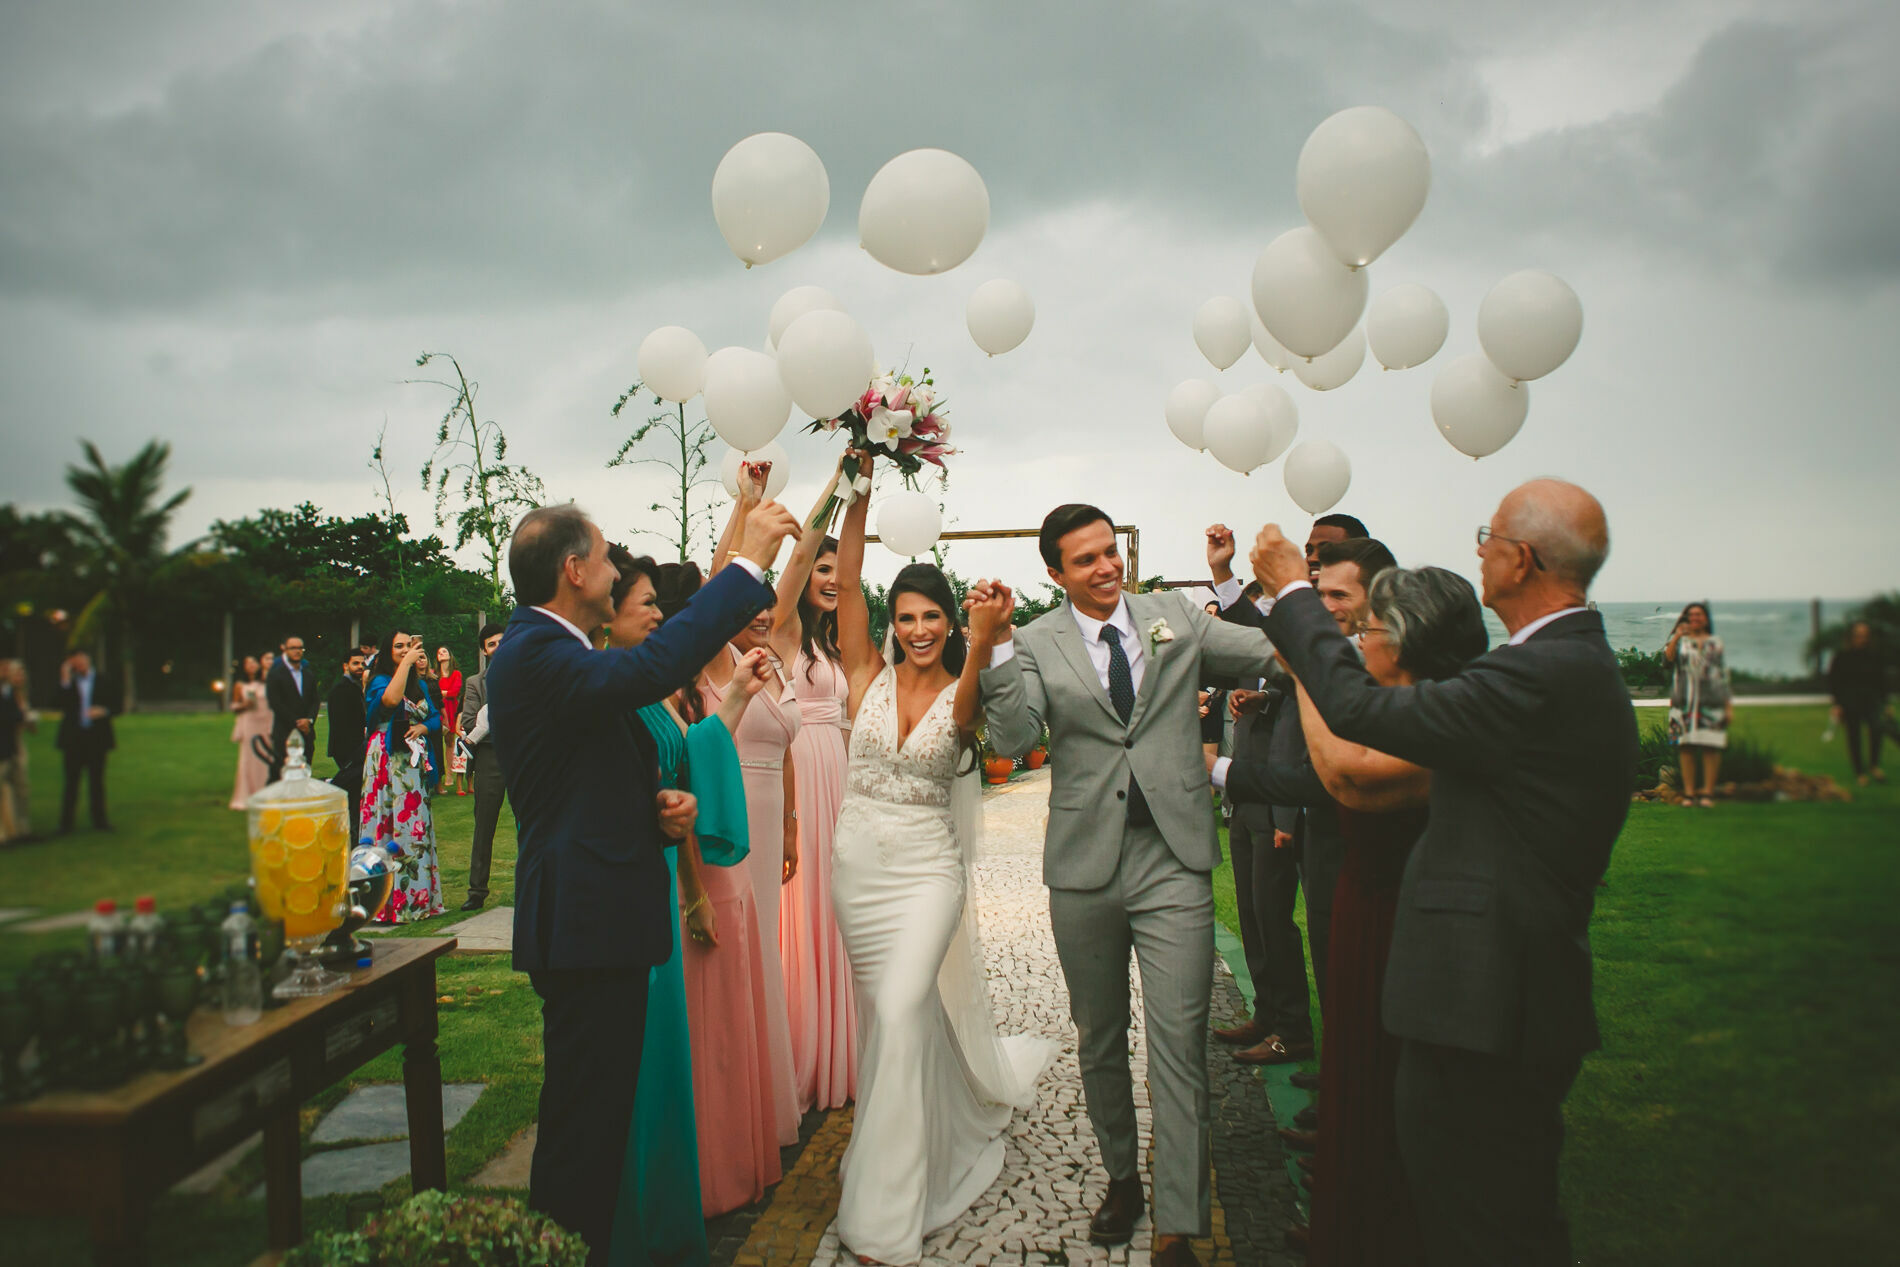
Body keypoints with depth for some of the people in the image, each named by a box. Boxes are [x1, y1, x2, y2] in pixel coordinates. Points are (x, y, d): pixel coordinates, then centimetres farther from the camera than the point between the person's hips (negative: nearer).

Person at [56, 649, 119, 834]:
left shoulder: (105, 682, 4)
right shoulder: (68, 682, 3)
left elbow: (118, 706, 5)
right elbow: (62, 706, -11)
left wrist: (103, 711, -14)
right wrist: (65, 681, -15)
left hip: (97, 738, 0)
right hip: (73, 739, 0)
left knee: (97, 781, 7)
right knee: (71, 781, 1)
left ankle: (99, 821, 14)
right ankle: (66, 824, 7)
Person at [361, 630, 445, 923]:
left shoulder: (419, 685, 16)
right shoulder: (380, 680, -5)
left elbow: (436, 717, 16)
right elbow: (390, 700, -27)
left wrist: (423, 727, -6)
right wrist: (407, 662, -22)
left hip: (415, 762, 7)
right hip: (388, 763, -6)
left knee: (415, 827, 7)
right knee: (391, 826, -8)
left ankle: (416, 898, 13)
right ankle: (387, 904, -6)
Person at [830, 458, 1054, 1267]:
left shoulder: (964, 693, -6)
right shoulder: (870, 677, -1)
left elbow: (969, 712, -31)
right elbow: (846, 582, -10)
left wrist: (984, 645, -51)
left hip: (928, 871, -3)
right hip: (858, 865, 3)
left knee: (903, 1014, -14)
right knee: (887, 1013, 15)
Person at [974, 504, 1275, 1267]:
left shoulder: (1175, 617, 6)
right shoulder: (1036, 644, 2)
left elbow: (1279, 658, 3)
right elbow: (1014, 739, -12)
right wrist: (996, 645, -20)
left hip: (1174, 857, -1)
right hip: (1085, 861, 1)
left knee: (1179, 1039, -5)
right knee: (1099, 1037, 16)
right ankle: (1121, 1176, 37)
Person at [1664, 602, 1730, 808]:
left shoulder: (1715, 643, 16)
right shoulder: (1680, 641, 13)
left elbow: (1724, 674, 15)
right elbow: (1667, 658, -8)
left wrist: (1729, 705, 10)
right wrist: (1676, 637, -22)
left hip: (1711, 700, 1)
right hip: (1684, 701, 0)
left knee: (1711, 746, -6)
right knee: (1687, 747, -2)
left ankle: (1708, 792, 0)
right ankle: (1688, 793, 2)